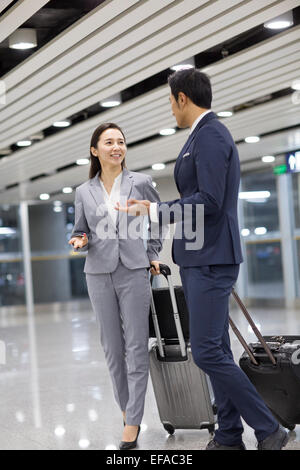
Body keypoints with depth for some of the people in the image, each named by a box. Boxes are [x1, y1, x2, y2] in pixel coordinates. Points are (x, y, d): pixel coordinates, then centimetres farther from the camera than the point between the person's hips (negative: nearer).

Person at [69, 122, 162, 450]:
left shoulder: (140, 183, 1)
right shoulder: (84, 192, 6)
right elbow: (80, 233, 14)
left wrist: (153, 254, 12)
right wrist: (80, 242, -8)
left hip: (133, 271, -2)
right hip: (99, 274, 2)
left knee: (136, 347, -6)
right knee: (113, 347, 7)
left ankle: (132, 423, -5)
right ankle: (126, 407, 22)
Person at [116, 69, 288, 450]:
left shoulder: (210, 135, -14)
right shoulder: (204, 136, 19)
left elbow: (209, 202, -23)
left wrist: (152, 210, -17)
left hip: (211, 261, -10)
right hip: (198, 259, 10)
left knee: (207, 352, -12)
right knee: (215, 351, 10)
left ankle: (268, 430, -3)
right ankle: (229, 437, 15)